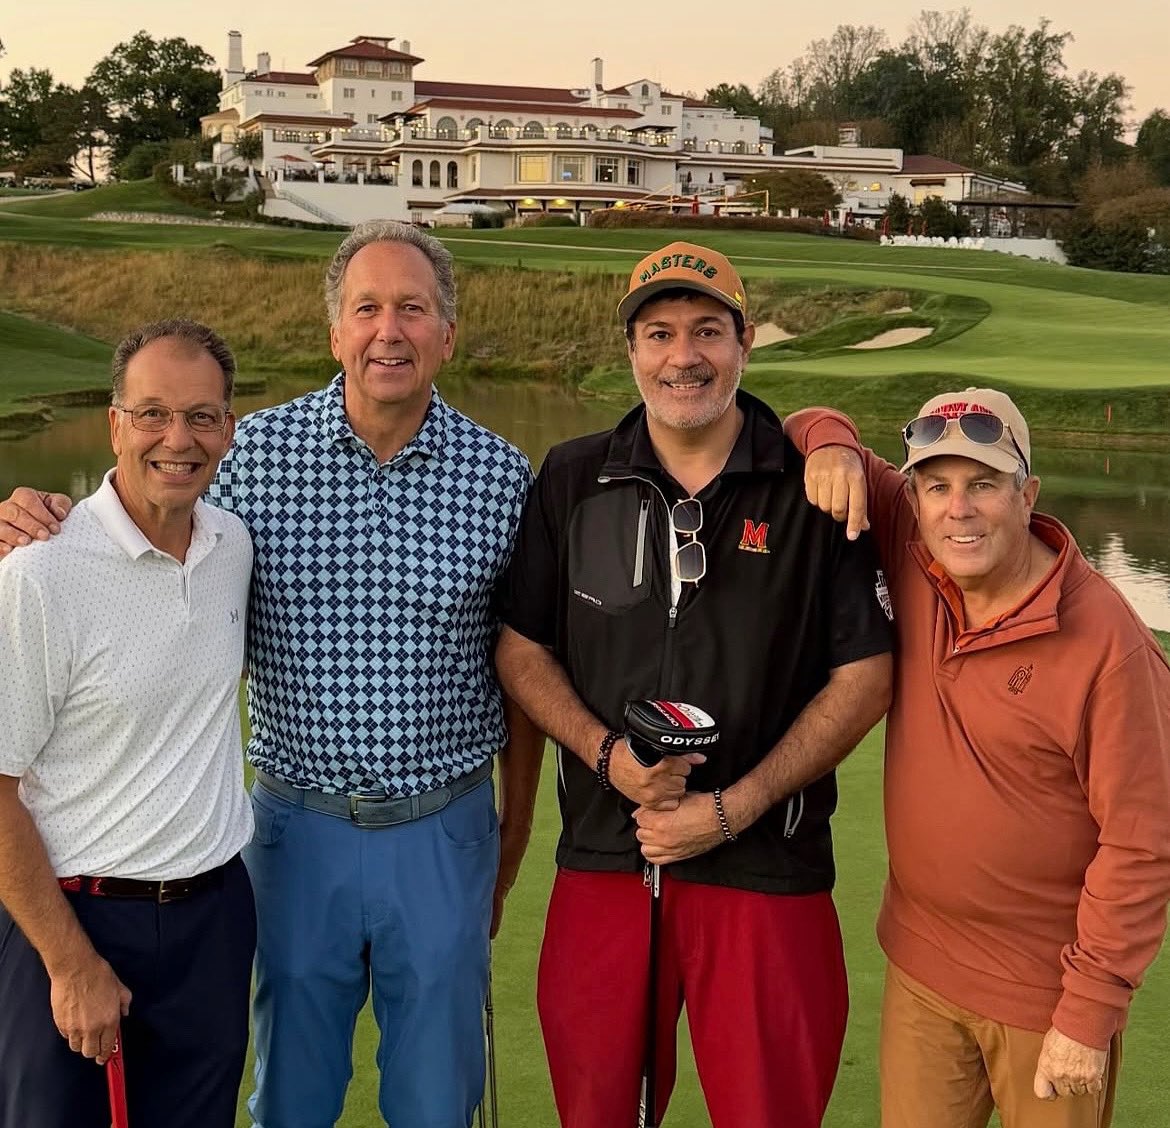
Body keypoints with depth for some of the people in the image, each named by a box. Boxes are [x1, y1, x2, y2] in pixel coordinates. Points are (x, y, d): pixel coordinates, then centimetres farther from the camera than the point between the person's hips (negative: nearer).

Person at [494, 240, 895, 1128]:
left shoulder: (815, 488, -4)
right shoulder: (573, 481, 3)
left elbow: (866, 674, -4)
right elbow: (520, 648, 6)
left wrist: (733, 808, -10)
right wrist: (607, 754, -11)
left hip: (768, 873, -2)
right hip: (602, 860, 2)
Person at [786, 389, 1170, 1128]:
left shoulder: (1106, 642, -21)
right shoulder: (914, 562, -6)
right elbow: (814, 433, 7)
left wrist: (1091, 1012, -15)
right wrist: (832, 445, -16)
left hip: (1045, 994, -4)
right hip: (920, 965, 5)